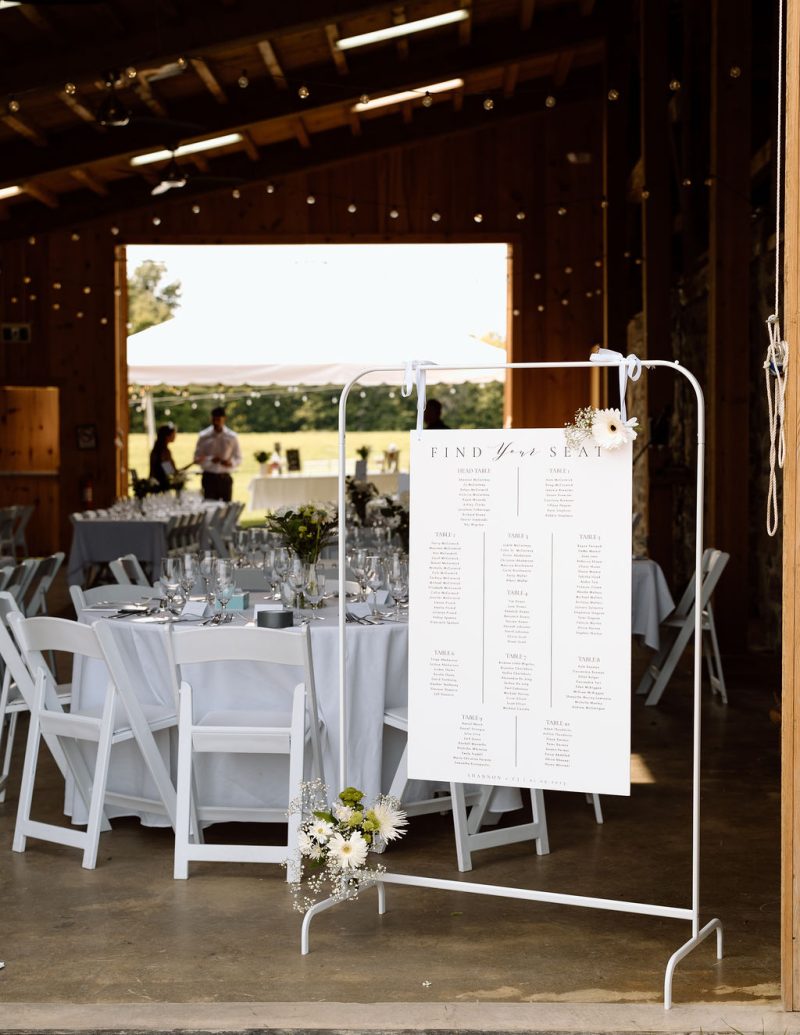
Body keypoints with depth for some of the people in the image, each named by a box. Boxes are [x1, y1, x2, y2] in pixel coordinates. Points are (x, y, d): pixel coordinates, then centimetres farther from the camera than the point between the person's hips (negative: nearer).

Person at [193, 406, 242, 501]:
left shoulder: (232, 437, 3)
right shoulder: (204, 436, 0)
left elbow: (238, 458, 8)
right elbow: (197, 459, 0)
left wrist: (231, 462, -14)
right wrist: (210, 460, -18)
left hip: (225, 478, 1)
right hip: (209, 478, -1)